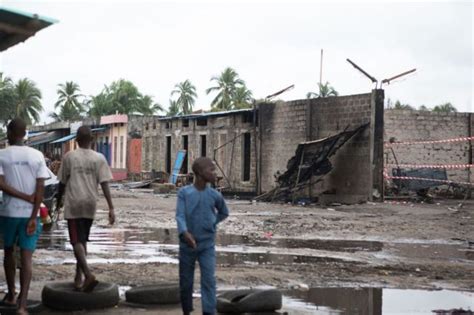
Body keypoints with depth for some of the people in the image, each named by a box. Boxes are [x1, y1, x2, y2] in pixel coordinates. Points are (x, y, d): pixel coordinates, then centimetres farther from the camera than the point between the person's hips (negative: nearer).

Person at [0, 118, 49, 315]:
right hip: (29, 214, 0)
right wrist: (33, 217, -8)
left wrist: (25, 197, -8)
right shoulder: (37, 156, -1)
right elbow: (40, 189, -7)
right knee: (26, 257, -4)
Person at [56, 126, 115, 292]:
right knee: (83, 241, 17)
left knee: (77, 241, -5)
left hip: (73, 205, -3)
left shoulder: (69, 156, -3)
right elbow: (104, 184, -6)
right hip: (90, 205, 3)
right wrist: (111, 208, -7)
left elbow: (62, 182, 3)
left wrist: (59, 200, 19)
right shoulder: (99, 158, 1)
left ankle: (88, 274, -25)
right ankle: (78, 278, 22)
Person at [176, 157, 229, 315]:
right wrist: (185, 233, -32)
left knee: (209, 280, -11)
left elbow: (224, 213, 19)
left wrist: (211, 224, 6)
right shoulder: (184, 193, -5)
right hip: (187, 245, -1)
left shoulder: (215, 195, 1)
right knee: (185, 282, 9)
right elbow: (180, 216, -15)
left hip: (207, 246, 1)